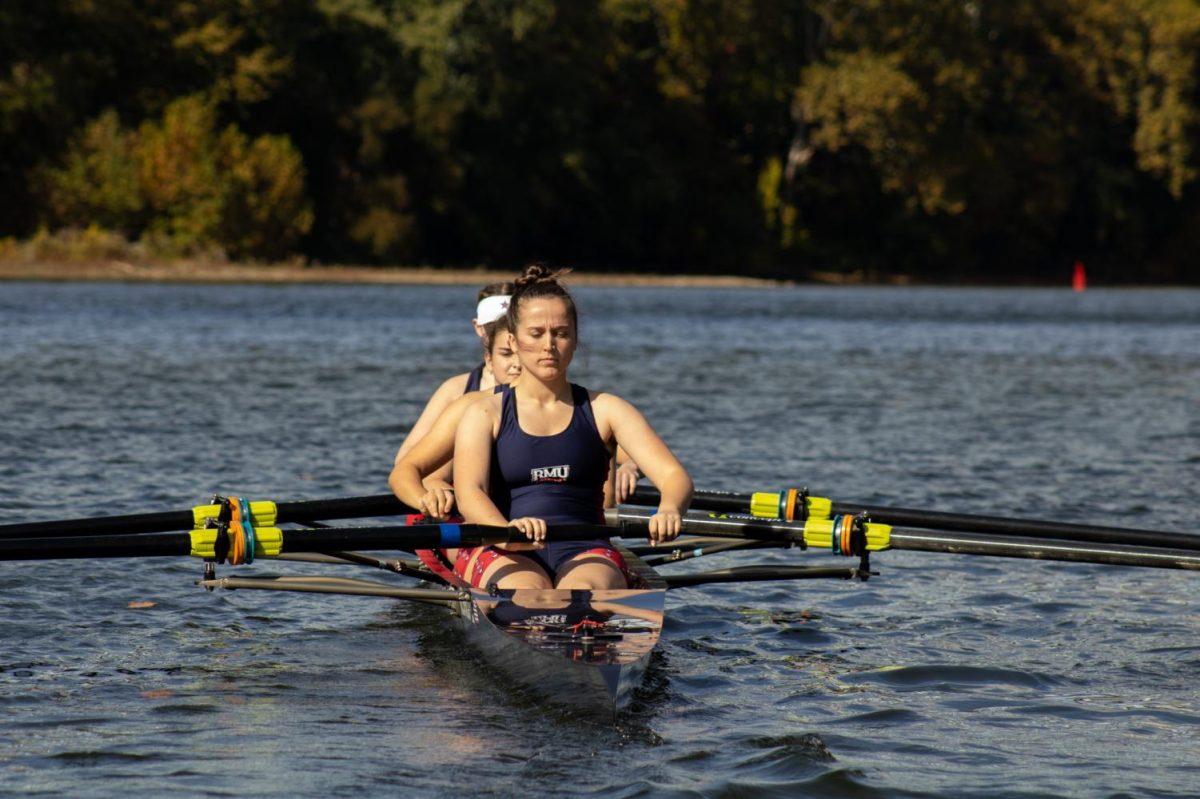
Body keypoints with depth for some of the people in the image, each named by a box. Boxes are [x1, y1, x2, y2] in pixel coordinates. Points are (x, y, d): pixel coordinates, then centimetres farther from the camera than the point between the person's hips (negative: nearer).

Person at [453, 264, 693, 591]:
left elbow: (673, 475, 1)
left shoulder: (604, 410, 14)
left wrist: (669, 510, -26)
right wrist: (507, 532, -33)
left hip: (586, 555, 1)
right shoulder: (485, 413, 10)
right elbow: (468, 491, -8)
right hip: (507, 559, -1)